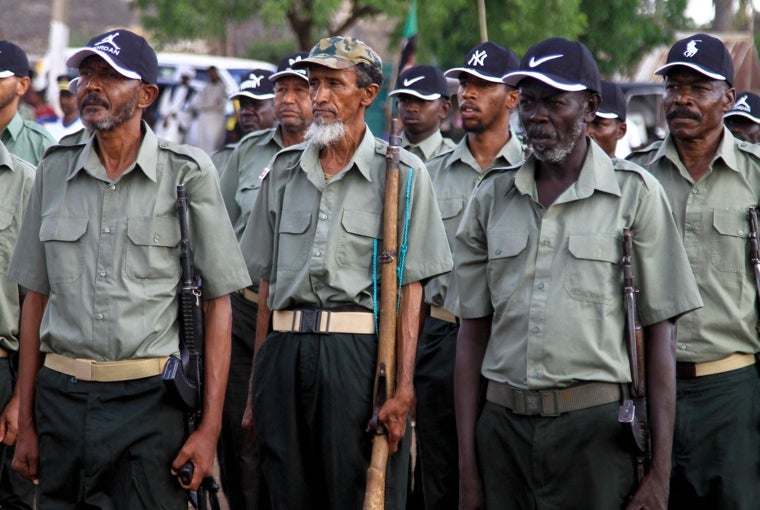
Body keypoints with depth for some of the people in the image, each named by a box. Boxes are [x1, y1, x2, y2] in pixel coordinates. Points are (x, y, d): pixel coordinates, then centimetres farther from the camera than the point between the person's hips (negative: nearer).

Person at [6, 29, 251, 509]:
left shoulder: (188, 173, -2)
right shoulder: (55, 171, 9)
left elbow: (217, 303, -2)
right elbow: (37, 296, 13)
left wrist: (210, 426, -9)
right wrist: (25, 422, 9)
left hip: (150, 400, -3)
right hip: (61, 396, 3)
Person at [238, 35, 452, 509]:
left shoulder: (402, 173, 1)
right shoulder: (285, 169, 14)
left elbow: (410, 289, -4)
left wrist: (403, 387, -11)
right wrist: (258, 378, 12)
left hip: (360, 351, -4)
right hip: (285, 357, 4)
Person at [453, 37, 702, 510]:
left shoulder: (635, 193, 0)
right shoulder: (492, 196, 10)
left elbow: (659, 333, -3)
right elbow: (473, 331, 10)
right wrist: (468, 466, 5)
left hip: (593, 425, -3)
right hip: (502, 426, 3)